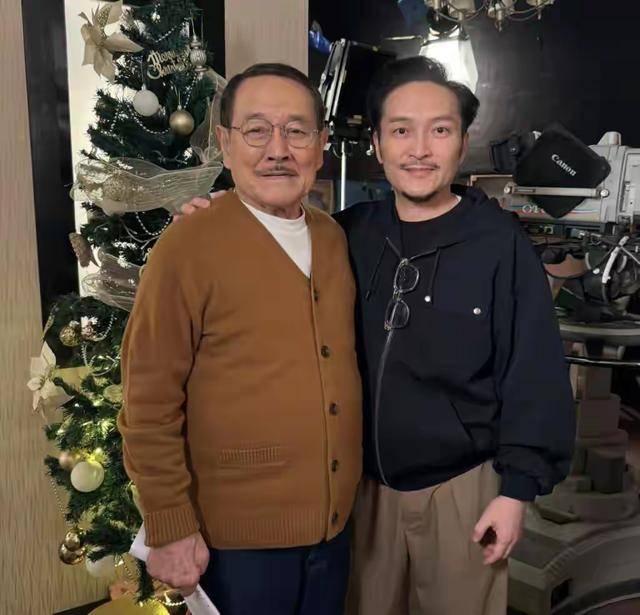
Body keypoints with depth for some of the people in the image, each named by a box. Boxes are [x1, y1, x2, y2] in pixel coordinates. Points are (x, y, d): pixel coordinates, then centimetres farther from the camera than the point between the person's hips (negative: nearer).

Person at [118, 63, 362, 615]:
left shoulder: (335, 239, 2)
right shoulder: (186, 249, -15)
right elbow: (150, 406, -13)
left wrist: (345, 493, 11)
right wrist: (171, 528, -11)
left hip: (335, 522, 6)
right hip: (238, 535, -5)